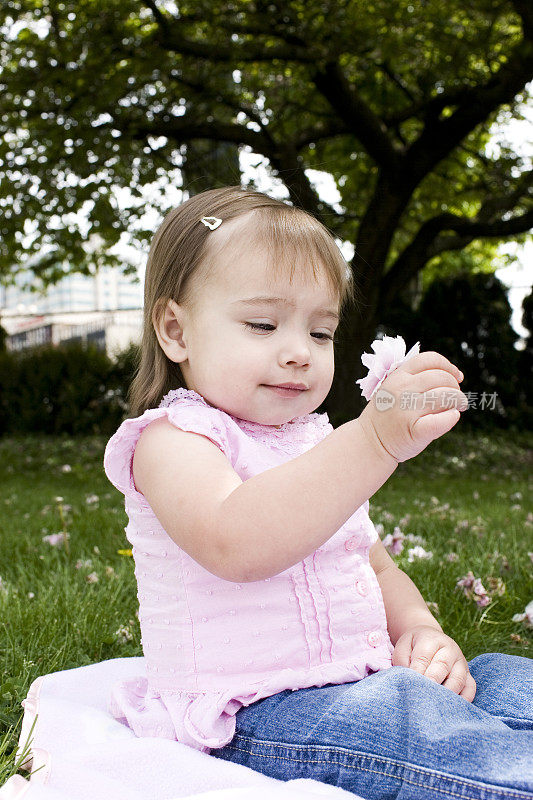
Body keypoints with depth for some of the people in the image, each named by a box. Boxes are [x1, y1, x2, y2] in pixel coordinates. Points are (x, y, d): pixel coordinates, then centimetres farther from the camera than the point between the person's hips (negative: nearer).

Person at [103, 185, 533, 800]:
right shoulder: (173, 439, -11)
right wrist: (375, 441, -42)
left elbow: (376, 567, 22)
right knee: (410, 714, -32)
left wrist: (420, 630, -1)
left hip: (357, 686, 8)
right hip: (252, 716, -8)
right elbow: (235, 545, -33)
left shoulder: (318, 443, 16)